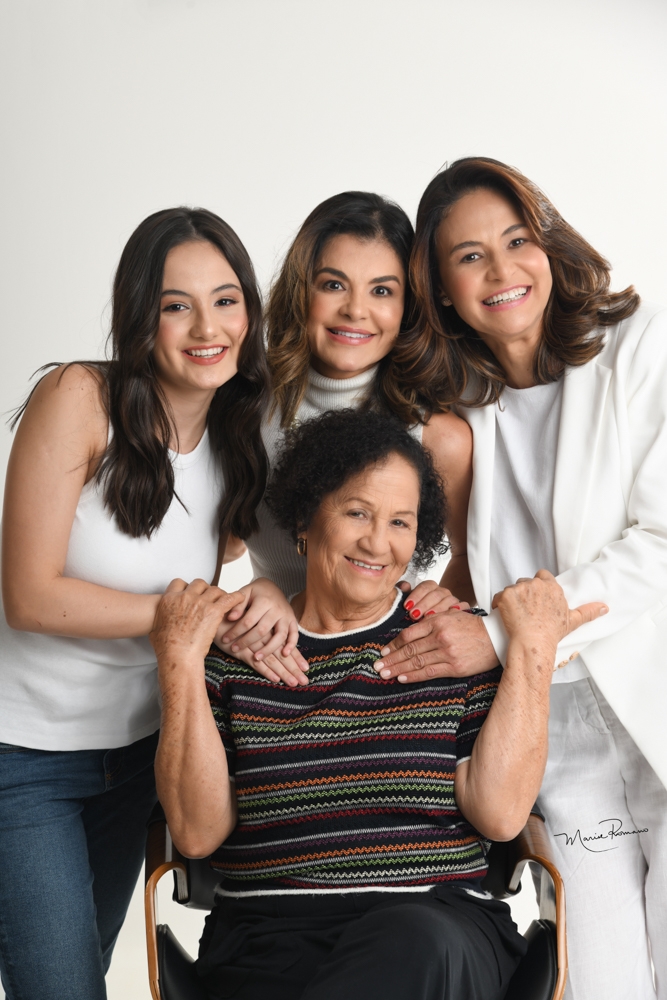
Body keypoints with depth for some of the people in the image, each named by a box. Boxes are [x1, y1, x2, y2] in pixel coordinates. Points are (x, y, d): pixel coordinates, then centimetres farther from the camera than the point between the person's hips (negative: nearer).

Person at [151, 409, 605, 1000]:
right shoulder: (235, 645, 7)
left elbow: (500, 813, -4)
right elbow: (198, 833, 2)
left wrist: (533, 651, -3)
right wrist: (180, 666, -4)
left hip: (437, 927, 2)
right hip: (270, 937, -1)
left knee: (418, 941, -35)